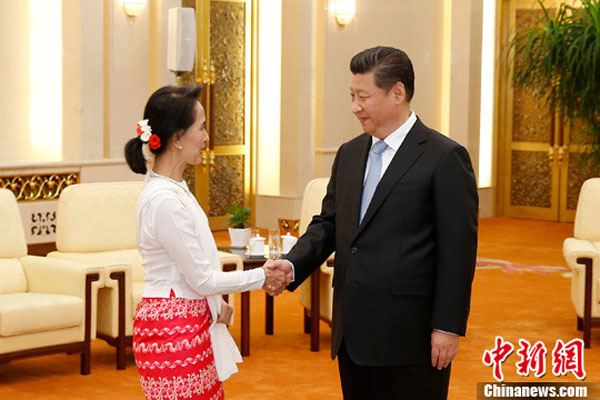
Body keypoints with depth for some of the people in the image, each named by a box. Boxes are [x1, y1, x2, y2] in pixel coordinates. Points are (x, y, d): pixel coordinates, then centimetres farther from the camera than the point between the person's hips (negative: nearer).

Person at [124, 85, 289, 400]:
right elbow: (202, 279, -17)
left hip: (190, 323, 9)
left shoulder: (173, 187, 9)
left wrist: (216, 301, 3)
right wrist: (262, 277, -5)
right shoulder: (164, 200, -22)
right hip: (172, 330, -9)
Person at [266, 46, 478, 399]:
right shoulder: (349, 154, 13)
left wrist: (448, 327, -14)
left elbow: (458, 249, -11)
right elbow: (328, 224, 14)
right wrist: (293, 265, -5)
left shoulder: (445, 157, -9)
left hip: (408, 335, -6)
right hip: (353, 334, 7)